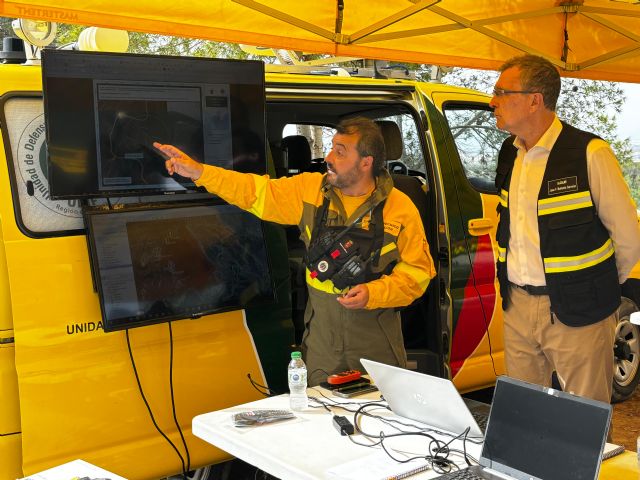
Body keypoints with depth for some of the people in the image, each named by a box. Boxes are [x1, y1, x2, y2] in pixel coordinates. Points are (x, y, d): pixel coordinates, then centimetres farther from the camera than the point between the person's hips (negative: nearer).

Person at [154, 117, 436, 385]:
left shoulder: (400, 208, -7)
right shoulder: (310, 190, 1)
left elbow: (418, 272, -5)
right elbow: (257, 192, -3)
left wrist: (373, 294, -19)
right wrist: (199, 172, -11)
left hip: (377, 342, -2)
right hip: (322, 336, 2)